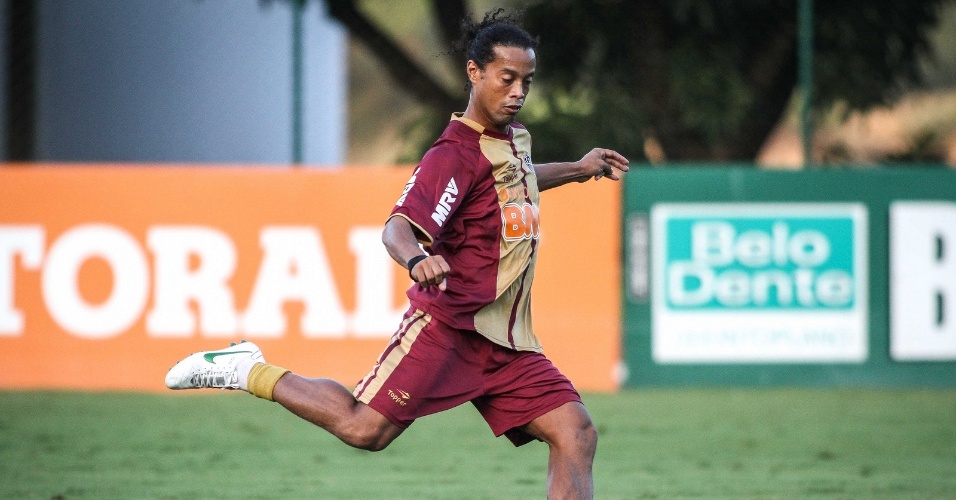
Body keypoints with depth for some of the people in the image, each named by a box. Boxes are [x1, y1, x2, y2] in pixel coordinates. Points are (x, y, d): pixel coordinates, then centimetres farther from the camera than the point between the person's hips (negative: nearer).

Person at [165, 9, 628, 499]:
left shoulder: (515, 137, 14)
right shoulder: (455, 155, -14)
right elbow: (398, 227, -27)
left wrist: (578, 169, 41)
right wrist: (416, 259, -48)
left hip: (508, 345, 8)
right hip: (449, 326, -8)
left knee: (577, 434, -6)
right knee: (364, 429, -16)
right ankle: (248, 371, 4)